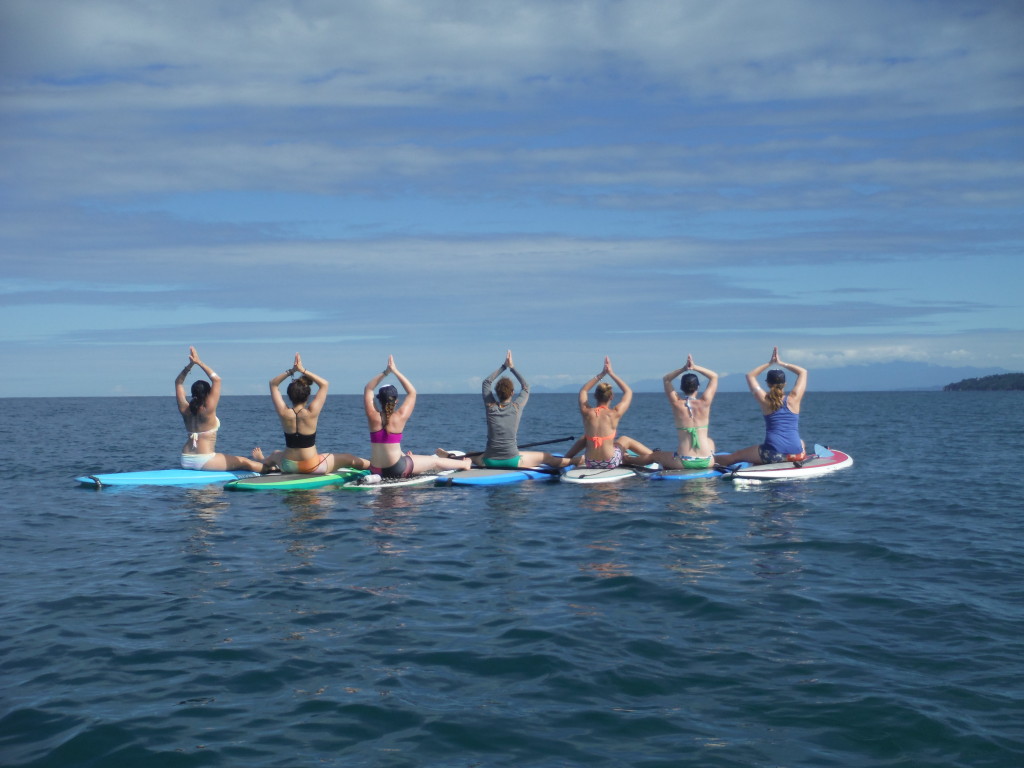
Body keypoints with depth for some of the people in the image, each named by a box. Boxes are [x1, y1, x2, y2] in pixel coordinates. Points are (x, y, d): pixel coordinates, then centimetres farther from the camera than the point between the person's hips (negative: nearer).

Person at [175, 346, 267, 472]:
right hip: (203, 461, -7)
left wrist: (190, 365, 5)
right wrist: (199, 362, -8)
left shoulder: (185, 410, 2)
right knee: (244, 462, 1)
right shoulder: (208, 410, -14)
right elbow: (216, 379, -12)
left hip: (185, 461, 7)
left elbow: (178, 383, 14)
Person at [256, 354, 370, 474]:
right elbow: (325, 384, -9)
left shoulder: (284, 413, -14)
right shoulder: (311, 413, -20)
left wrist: (291, 371, -14)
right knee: (350, 459, 16)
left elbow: (273, 384, -3)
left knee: (275, 455, 40)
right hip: (312, 467, -3)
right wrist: (303, 370, -12)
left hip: (289, 466, 3)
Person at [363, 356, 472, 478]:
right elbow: (412, 392, -2)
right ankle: (464, 464, 37)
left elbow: (368, 389, 5)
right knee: (435, 461, 19)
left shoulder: (373, 417, -9)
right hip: (397, 469, -4)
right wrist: (395, 371, -1)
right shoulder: (399, 418, -15)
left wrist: (385, 373, 0)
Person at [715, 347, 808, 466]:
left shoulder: (765, 400, 1)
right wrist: (781, 363, 20)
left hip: (773, 455, -2)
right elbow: (803, 372, 19)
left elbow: (750, 376, 17)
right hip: (796, 453, 2)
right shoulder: (794, 399, 2)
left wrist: (769, 363, 20)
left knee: (735, 456, 18)